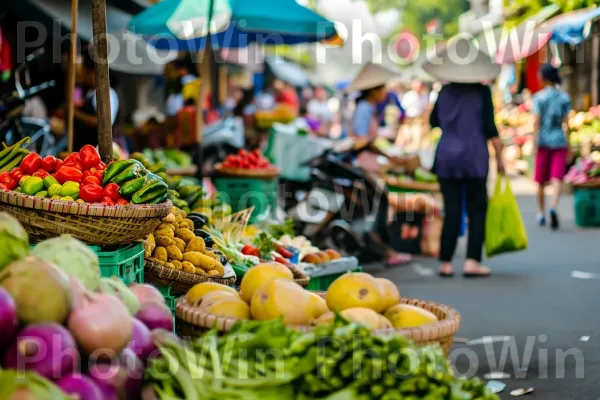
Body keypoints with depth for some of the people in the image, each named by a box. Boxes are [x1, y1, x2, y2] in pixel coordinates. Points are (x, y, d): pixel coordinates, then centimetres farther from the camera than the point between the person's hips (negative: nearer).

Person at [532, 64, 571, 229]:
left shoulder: (539, 97, -3)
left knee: (541, 181, 13)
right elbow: (566, 124, 0)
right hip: (559, 142, 1)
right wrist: (568, 147, 5)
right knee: (557, 179, -6)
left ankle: (541, 213, 24)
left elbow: (537, 123, -8)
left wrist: (534, 145, -7)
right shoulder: (565, 98, 3)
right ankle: (553, 208, -30)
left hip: (543, 141, 0)